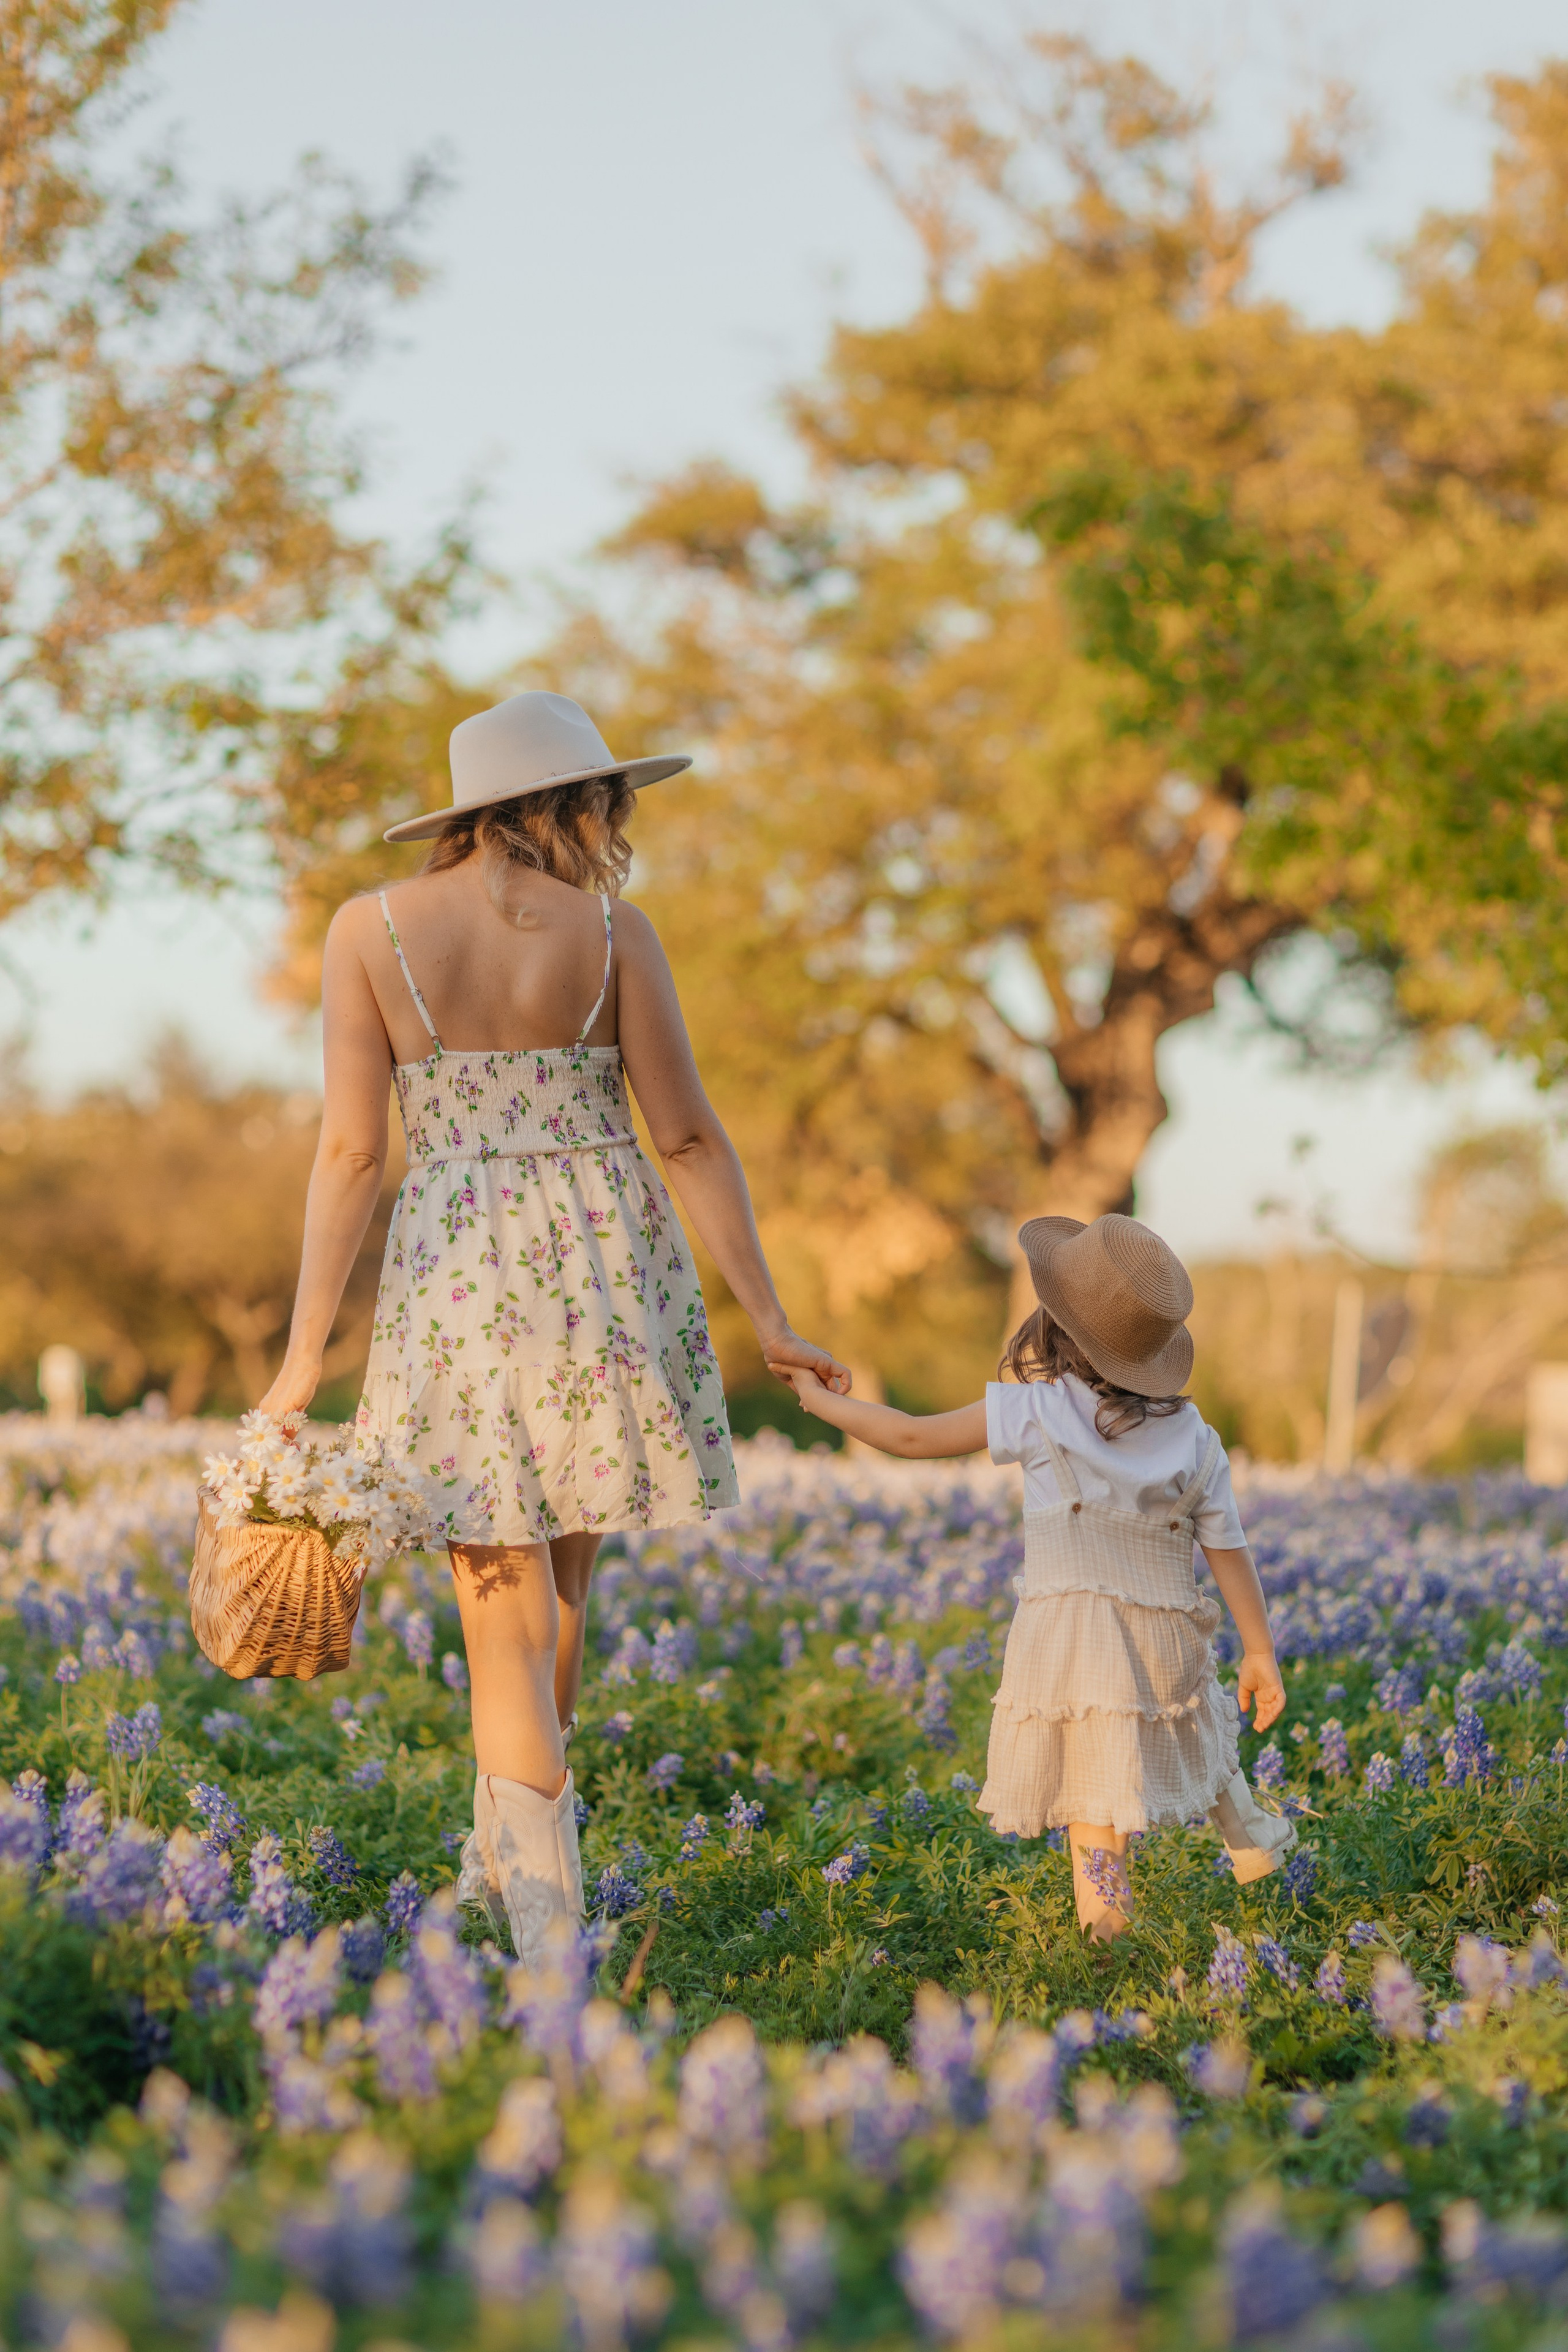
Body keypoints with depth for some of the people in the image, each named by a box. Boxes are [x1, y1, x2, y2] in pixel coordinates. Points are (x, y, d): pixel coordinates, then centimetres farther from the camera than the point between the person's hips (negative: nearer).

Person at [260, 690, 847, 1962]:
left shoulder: (370, 929, -2)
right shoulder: (613, 930, -1)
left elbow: (351, 1153, -5)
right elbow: (690, 1138, -2)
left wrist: (306, 1353, -2)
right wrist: (770, 1319, 2)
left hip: (456, 1278, -1)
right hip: (608, 1270, 1)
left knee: (504, 1599, 1)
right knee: (560, 1573, 19)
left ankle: (548, 1914, -9)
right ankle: (504, 1855, 32)